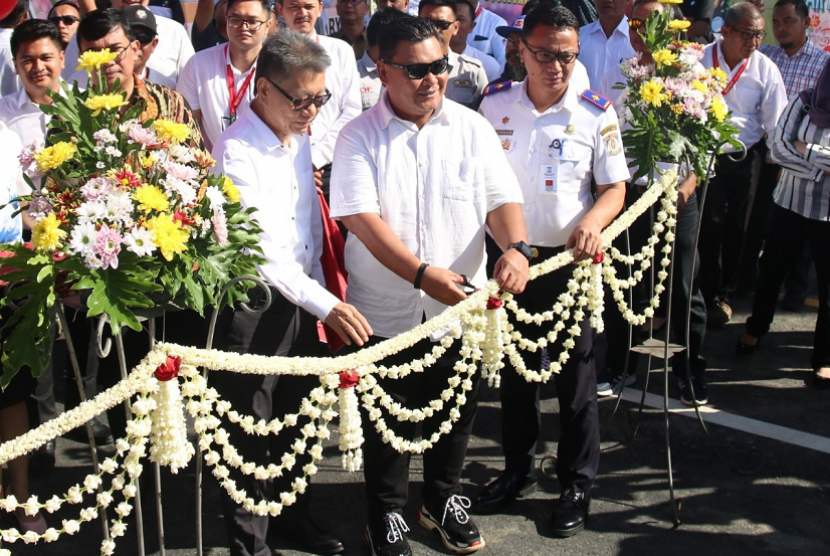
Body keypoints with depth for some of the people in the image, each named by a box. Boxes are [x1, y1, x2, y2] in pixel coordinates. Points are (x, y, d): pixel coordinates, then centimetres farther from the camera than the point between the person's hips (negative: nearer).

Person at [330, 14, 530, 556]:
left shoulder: (473, 128, 2)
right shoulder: (360, 137, -7)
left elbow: (502, 197, -2)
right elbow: (361, 217, -17)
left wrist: (515, 247, -25)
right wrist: (424, 275, -28)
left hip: (460, 307, 3)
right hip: (386, 312, -2)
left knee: (456, 414, 17)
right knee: (387, 422, 12)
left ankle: (444, 500, 41)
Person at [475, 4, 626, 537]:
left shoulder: (596, 113, -8)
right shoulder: (495, 105, -2)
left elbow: (614, 187, -4)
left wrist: (592, 223, -24)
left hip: (570, 260, -2)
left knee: (576, 374, 7)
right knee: (514, 370, 15)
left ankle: (577, 483, 24)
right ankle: (519, 469, 34)